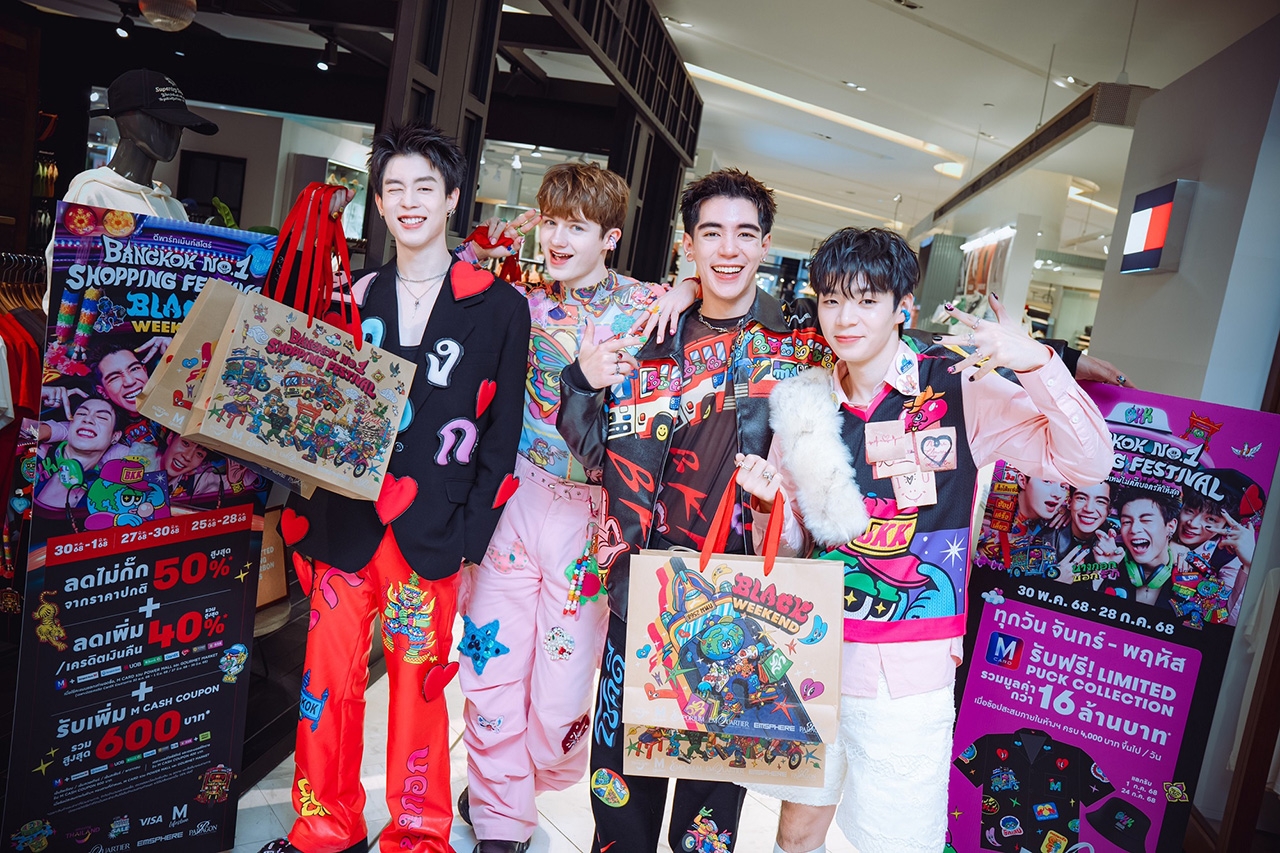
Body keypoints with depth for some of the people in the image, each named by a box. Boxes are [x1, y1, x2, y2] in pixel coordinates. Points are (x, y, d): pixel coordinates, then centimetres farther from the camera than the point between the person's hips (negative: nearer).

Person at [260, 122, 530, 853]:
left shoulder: (498, 307, 1)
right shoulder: (356, 296, 11)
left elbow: (503, 430, -1)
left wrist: (471, 532, -8)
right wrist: (304, 512, -1)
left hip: (430, 528, -3)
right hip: (345, 515, 3)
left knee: (418, 681, 5)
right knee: (329, 676, 7)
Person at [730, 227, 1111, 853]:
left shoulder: (958, 389, -7)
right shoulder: (806, 404, 4)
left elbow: (1087, 463, -15)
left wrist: (1034, 361, -28)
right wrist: (768, 500, -11)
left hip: (906, 671, -3)